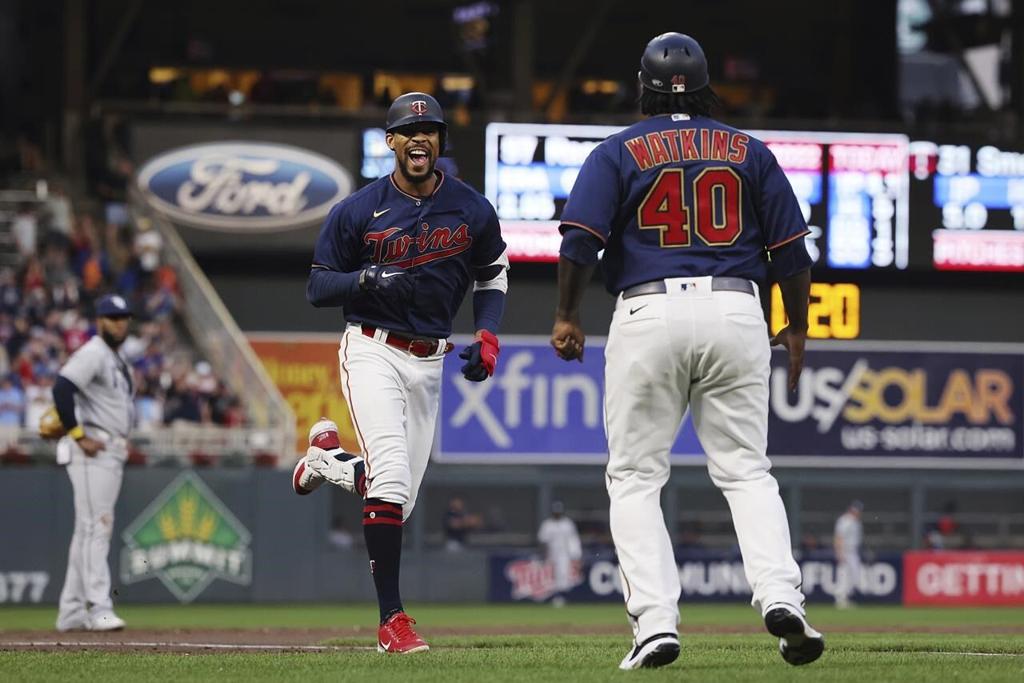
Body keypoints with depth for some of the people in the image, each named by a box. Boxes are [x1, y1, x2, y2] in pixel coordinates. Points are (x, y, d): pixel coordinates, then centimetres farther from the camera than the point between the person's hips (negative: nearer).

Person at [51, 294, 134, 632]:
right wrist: (79, 435, -23)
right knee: (96, 526, -14)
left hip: (112, 453, 10)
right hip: (92, 452, -10)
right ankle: (98, 607, -19)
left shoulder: (117, 359, 20)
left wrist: (122, 440, 14)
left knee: (89, 530, 11)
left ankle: (71, 612, 15)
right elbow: (62, 388, -24)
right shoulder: (92, 353, -11)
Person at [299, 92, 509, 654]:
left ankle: (327, 464, 43)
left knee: (400, 498, 10)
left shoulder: (472, 211, 0)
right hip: (372, 351, -4)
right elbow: (317, 286, -2)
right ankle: (391, 620, -20)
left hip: (429, 361, 4)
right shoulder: (358, 211, -7)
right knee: (392, 475, -22)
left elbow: (492, 276, 15)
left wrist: (487, 335, -1)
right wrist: (368, 279, -22)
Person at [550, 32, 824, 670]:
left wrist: (568, 317, 6)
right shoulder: (749, 151, 11)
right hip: (737, 314, 2)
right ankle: (780, 595, -15)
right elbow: (791, 248, 9)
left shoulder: (618, 153, 5)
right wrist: (798, 329, 20)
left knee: (635, 478, 5)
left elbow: (581, 240, -5)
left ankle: (655, 620, -9)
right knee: (746, 471, 6)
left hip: (648, 313, -2)